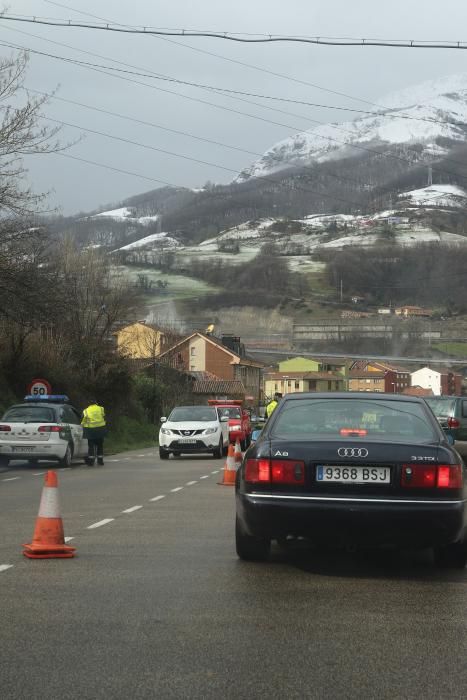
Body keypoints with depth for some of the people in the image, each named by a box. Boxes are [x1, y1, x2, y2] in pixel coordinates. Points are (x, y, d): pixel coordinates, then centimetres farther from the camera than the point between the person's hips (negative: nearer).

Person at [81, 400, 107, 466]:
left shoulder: (86, 411, 4)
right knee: (100, 445, 13)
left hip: (90, 430, -1)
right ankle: (100, 460, 15)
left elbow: (83, 422, 3)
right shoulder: (101, 409, 8)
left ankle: (91, 461, 0)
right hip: (100, 429, 2)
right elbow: (104, 419, 12)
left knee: (91, 445, 4)